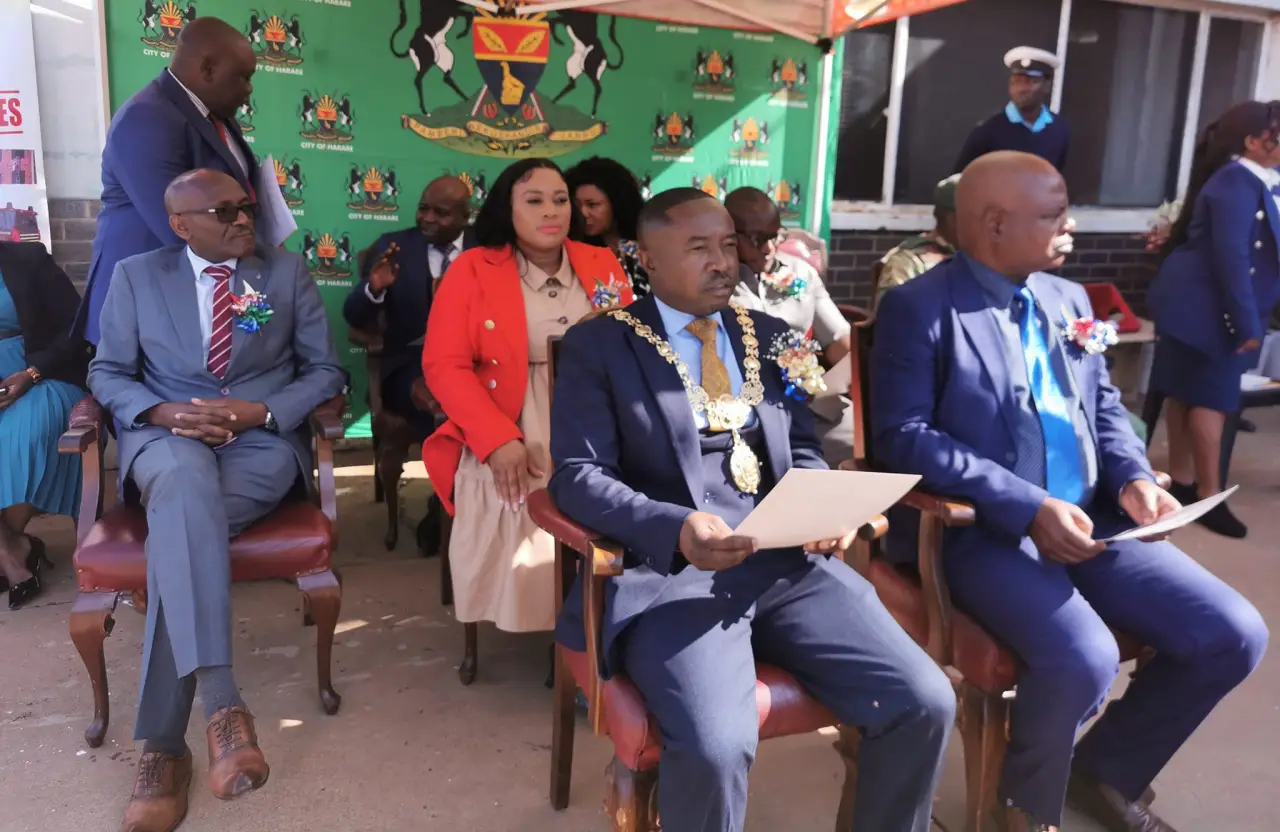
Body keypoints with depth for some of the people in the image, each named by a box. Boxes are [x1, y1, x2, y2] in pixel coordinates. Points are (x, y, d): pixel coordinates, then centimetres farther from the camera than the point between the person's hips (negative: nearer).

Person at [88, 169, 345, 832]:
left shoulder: (288, 272, 11)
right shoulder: (136, 275, 11)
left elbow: (324, 370, 8)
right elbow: (107, 373, 11)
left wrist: (264, 411, -11)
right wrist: (163, 412, -11)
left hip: (264, 437, 0)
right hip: (168, 435, 0)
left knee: (179, 527, -32)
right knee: (186, 485, -39)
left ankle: (162, 740, -27)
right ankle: (220, 702, -44)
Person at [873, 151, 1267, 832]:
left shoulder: (1068, 298, 15)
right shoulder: (919, 308, -8)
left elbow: (1103, 406, 20)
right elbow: (904, 435, -16)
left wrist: (1132, 478, -2)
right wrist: (1025, 507, -23)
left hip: (1089, 518, 8)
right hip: (982, 531, -7)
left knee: (1233, 635, -4)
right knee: (1084, 659, -30)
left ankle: (1106, 768, 20)